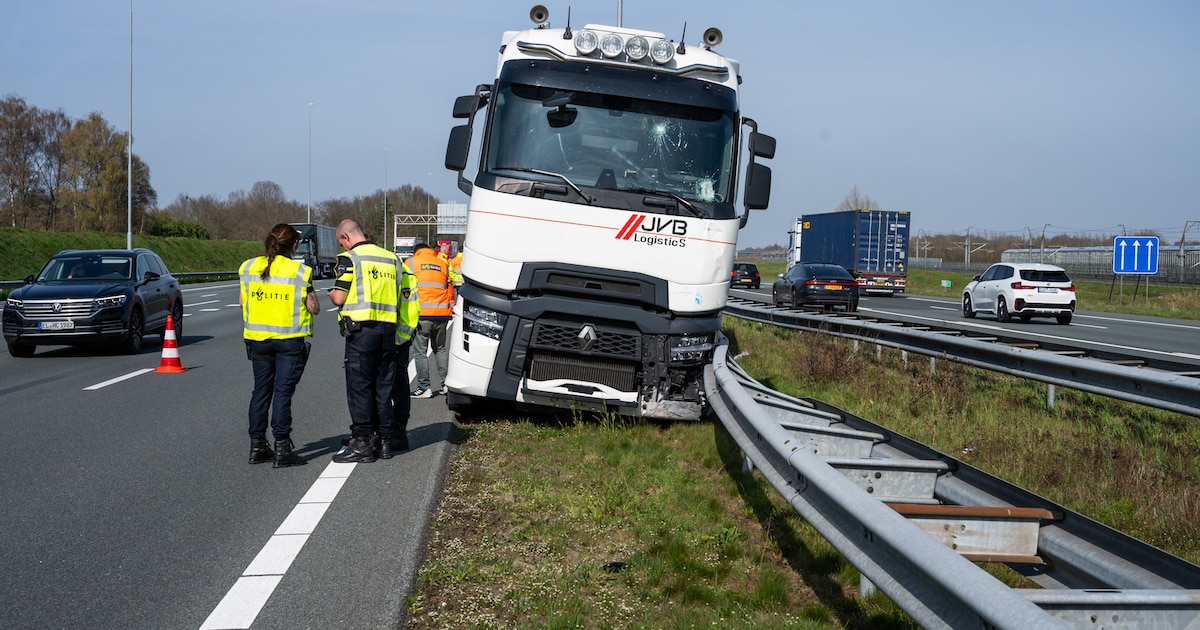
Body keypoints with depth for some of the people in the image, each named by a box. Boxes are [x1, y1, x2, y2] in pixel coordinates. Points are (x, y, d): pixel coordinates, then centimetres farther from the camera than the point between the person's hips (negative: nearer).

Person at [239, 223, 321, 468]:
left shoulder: (248, 267, 2)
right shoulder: (300, 271, -10)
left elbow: (242, 301, 11)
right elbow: (314, 308, -6)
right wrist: (311, 294, 12)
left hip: (257, 338, 4)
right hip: (290, 340, -4)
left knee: (260, 391, 12)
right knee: (283, 393, -1)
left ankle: (257, 446, 16)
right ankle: (282, 449, -1)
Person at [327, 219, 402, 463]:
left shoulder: (350, 258, -6)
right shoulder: (391, 258, 14)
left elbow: (339, 298, -8)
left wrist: (332, 294, 13)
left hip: (361, 328, -6)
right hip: (388, 327, 6)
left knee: (359, 386, -2)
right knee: (384, 386, 11)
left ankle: (362, 442, -1)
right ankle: (384, 440, 16)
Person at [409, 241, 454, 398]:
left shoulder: (411, 263, 7)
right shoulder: (443, 264, 16)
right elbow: (450, 290, 15)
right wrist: (451, 307, 22)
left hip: (421, 314, -4)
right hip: (442, 314, 4)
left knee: (420, 351, 1)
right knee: (440, 349, 17)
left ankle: (424, 388, 0)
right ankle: (446, 383, 15)